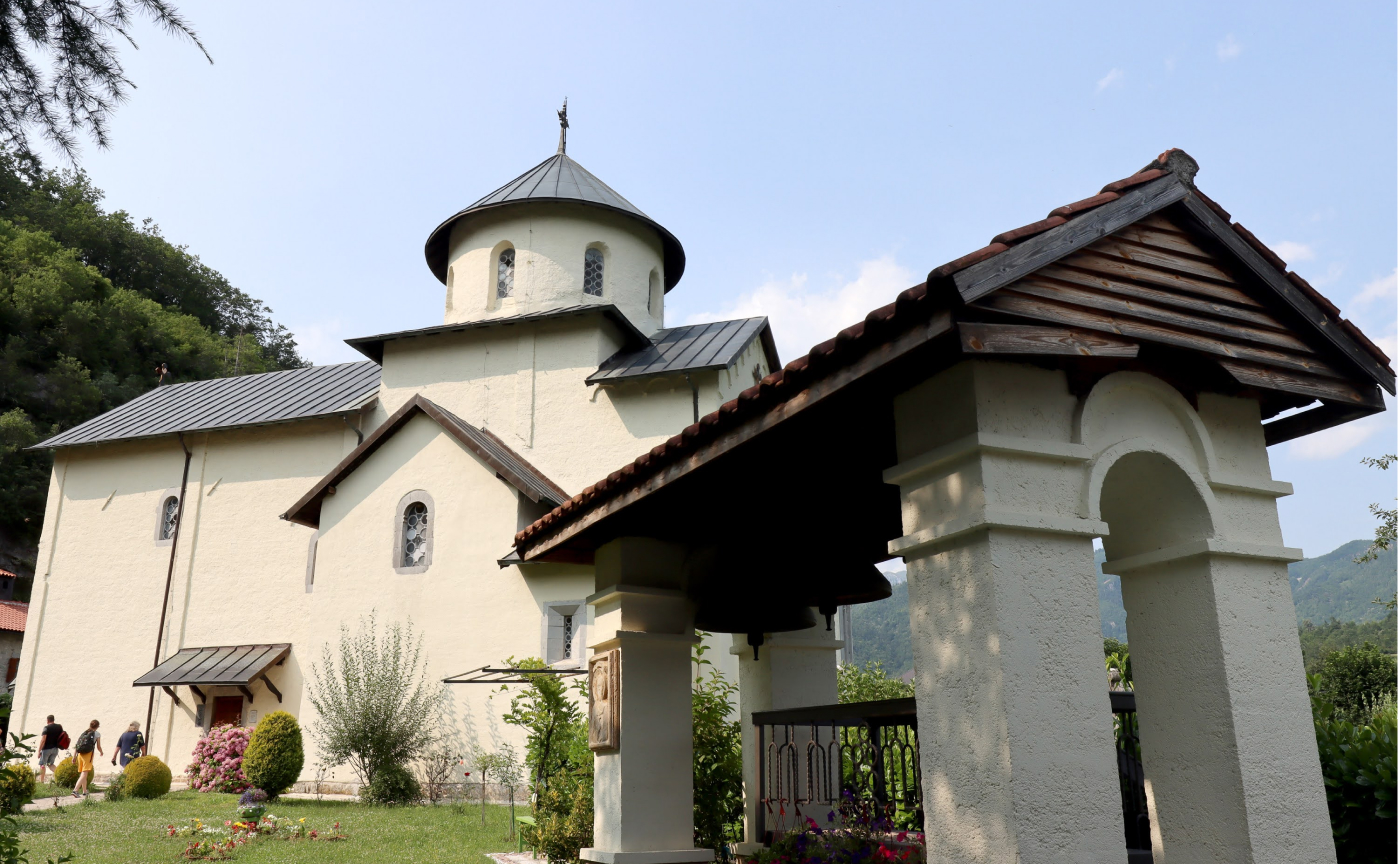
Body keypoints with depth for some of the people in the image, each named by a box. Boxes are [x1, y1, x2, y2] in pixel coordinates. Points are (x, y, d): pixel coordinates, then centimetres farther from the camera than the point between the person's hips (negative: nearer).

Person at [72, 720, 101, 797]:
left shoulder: (83, 733, 18)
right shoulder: (97, 734, 5)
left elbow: (76, 745, 11)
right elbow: (98, 747, 7)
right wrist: (101, 752, 27)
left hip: (80, 754, 6)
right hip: (88, 754, -6)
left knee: (83, 774, 16)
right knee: (84, 774, -10)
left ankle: (84, 792, 25)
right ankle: (75, 790, -27)